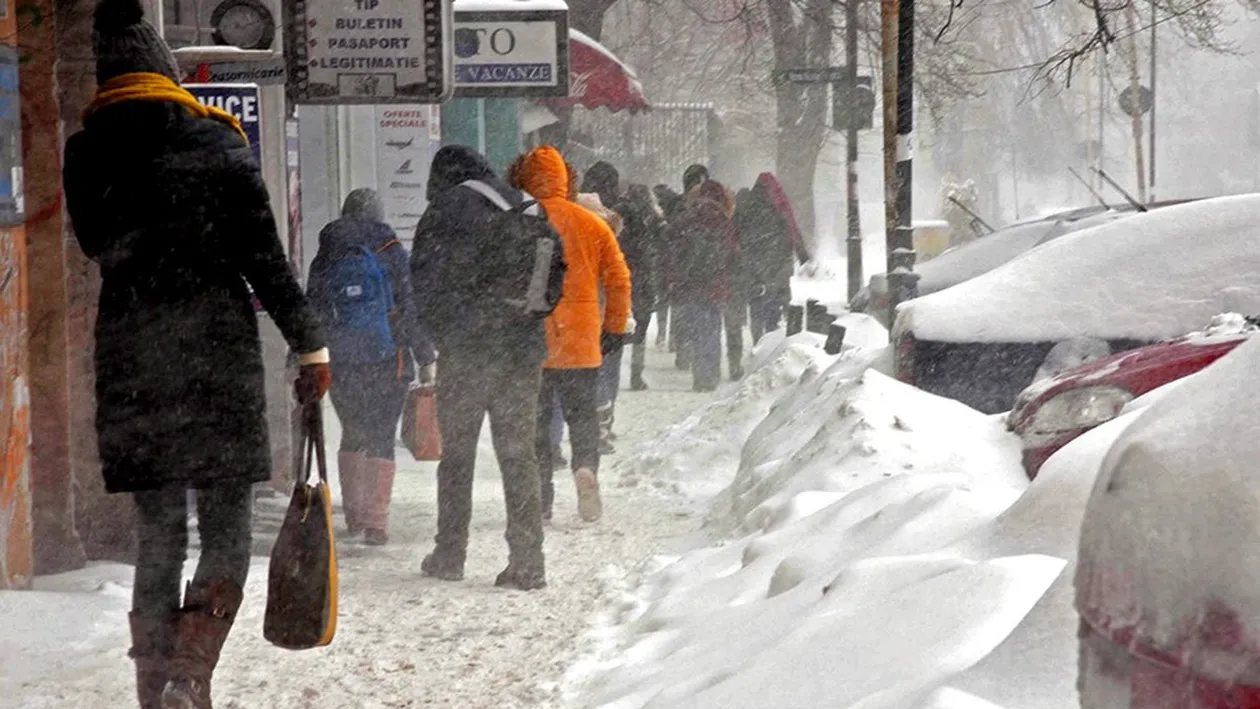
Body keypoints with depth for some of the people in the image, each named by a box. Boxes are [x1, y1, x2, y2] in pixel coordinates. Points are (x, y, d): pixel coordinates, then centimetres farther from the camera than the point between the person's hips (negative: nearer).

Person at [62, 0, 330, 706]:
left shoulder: (86, 156, 3)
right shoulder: (216, 142, -5)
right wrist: (310, 343, -2)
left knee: (158, 535, 13)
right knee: (227, 534, 3)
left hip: (129, 360, 3)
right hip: (219, 356, -3)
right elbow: (264, 257, -6)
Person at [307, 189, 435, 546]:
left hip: (340, 366, 3)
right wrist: (426, 359, 1)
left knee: (352, 435, 18)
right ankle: (376, 522, -5)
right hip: (387, 363, -3)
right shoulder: (392, 255, -2)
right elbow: (412, 311, -4)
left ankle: (353, 513, 19)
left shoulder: (325, 259, 6)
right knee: (381, 438, 0)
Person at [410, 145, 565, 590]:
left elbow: (424, 282, -7)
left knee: (457, 452, 8)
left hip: (467, 349, -3)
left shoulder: (446, 211, -2)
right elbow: (560, 267, 11)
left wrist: (441, 335, 3)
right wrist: (530, 313, 14)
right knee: (518, 452, 6)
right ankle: (527, 562, -1)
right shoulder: (524, 208, 11)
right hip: (524, 349, 4)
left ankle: (449, 556, 12)